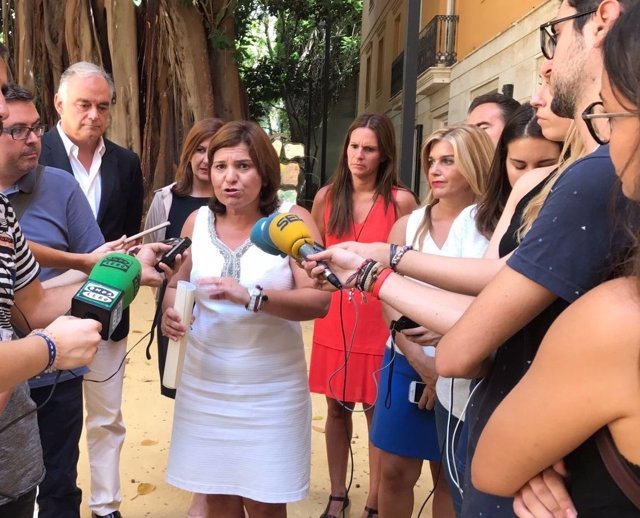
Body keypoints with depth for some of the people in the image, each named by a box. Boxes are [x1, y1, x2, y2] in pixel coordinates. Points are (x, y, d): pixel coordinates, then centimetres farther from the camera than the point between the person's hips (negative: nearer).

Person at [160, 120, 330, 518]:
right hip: (204, 384, 3)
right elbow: (177, 282, 14)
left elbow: (319, 301, -17)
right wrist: (170, 310, -8)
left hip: (270, 389, -3)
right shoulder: (198, 221, 2)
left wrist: (252, 297, -30)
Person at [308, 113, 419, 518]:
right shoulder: (327, 196, 4)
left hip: (379, 321, -3)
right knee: (336, 408, 14)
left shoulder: (401, 201, -8)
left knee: (376, 412, 5)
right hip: (334, 319, 4)